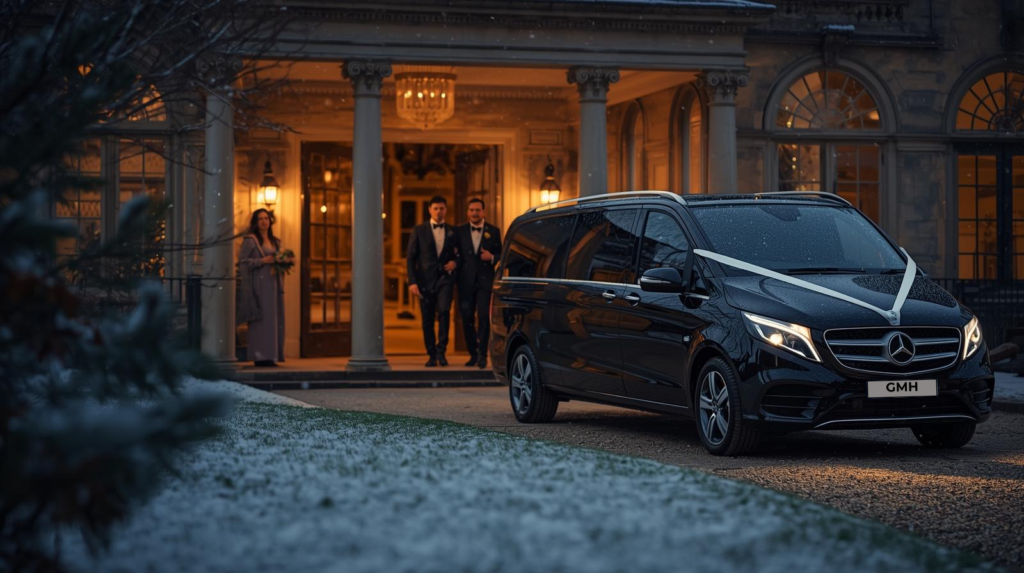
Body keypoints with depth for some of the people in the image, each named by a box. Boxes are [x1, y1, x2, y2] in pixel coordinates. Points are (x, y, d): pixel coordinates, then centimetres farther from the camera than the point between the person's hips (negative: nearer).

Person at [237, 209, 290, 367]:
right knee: (261, 319, -10)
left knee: (274, 320, 3)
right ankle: (260, 356, -10)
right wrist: (263, 261, -17)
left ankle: (271, 356, 4)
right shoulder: (250, 240, -1)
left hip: (273, 284, 7)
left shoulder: (275, 242, 19)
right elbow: (242, 261, -9)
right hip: (259, 284, -7)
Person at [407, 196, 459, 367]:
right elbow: (410, 257, 2)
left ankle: (441, 350, -12)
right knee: (427, 319, 3)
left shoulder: (452, 232, 9)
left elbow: (458, 254, 18)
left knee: (444, 311, -21)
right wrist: (412, 282, -7)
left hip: (445, 279, 0)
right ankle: (432, 355, 15)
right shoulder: (419, 230, 5)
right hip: (425, 280, 0)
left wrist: (455, 263, -6)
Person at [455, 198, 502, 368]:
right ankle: (473, 354, 17)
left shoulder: (493, 231, 7)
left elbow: (501, 256, 8)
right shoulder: (459, 231, 9)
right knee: (467, 318, 4)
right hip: (466, 282, 2)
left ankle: (482, 354, -3)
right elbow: (456, 254, 9)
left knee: (484, 317, -10)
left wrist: (492, 257, -12)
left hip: (485, 280, -2)